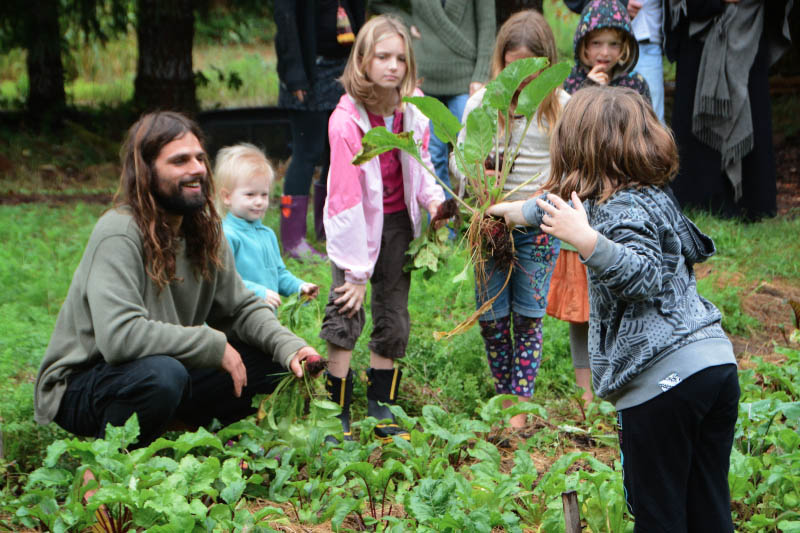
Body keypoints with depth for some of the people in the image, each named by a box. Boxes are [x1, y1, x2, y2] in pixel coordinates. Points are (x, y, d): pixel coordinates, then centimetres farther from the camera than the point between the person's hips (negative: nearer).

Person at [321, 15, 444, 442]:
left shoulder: (413, 110, -5)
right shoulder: (346, 120, -21)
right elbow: (347, 196, -20)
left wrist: (432, 196, -9)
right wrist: (356, 270, -19)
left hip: (398, 221, 5)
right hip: (357, 225, -5)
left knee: (393, 317, 8)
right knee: (345, 315, -9)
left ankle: (381, 408, 18)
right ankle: (337, 413, 0)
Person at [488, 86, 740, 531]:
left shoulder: (624, 210, -10)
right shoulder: (653, 194, 18)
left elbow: (644, 275, -27)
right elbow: (562, 209, 36)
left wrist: (587, 241, -36)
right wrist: (514, 209, 50)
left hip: (665, 378, -9)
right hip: (718, 361, 9)